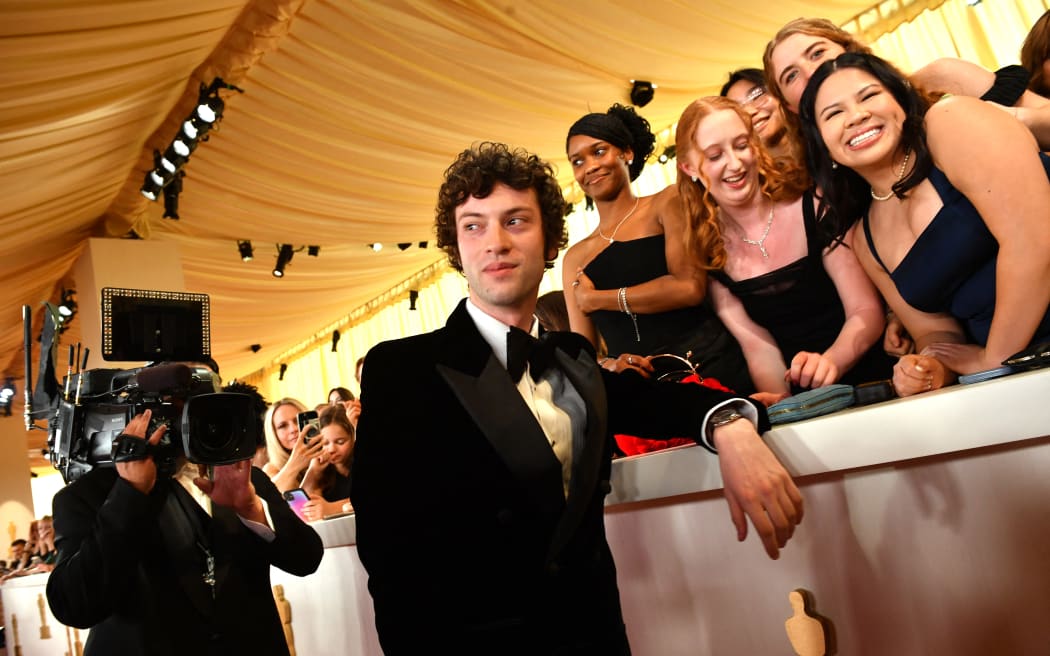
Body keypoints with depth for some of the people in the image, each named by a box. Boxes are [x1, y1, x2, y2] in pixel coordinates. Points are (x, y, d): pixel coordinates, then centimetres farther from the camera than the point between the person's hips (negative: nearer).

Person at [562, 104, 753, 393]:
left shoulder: (668, 203, 7)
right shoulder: (575, 257, 15)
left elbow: (690, 286, -9)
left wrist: (594, 298, 0)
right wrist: (607, 365, -11)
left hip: (713, 367, -3)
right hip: (638, 387, 3)